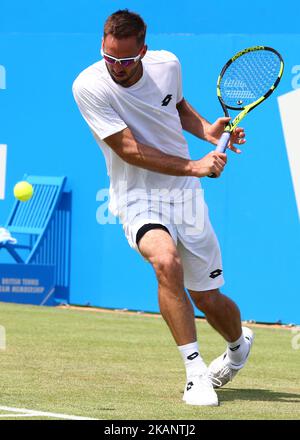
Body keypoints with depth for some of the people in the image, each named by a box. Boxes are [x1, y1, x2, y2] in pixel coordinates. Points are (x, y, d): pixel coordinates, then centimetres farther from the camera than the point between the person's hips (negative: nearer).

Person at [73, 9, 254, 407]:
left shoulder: (167, 65, -5)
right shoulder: (89, 86, -18)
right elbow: (129, 149, -20)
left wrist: (207, 130, 0)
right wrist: (194, 166, -22)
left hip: (184, 194, 3)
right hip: (137, 198, -3)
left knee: (208, 299, 7)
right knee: (166, 260, -34)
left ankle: (239, 344, 43)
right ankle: (195, 372, -25)